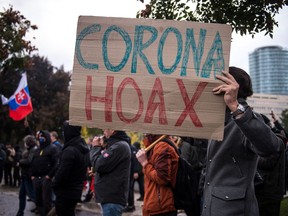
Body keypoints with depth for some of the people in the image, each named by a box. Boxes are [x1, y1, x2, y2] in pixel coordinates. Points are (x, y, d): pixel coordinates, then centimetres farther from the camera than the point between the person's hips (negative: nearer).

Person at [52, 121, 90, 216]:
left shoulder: (70, 150, -21)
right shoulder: (85, 149, 7)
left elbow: (62, 173, -22)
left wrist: (54, 184, -4)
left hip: (65, 193, -9)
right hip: (77, 191, 9)